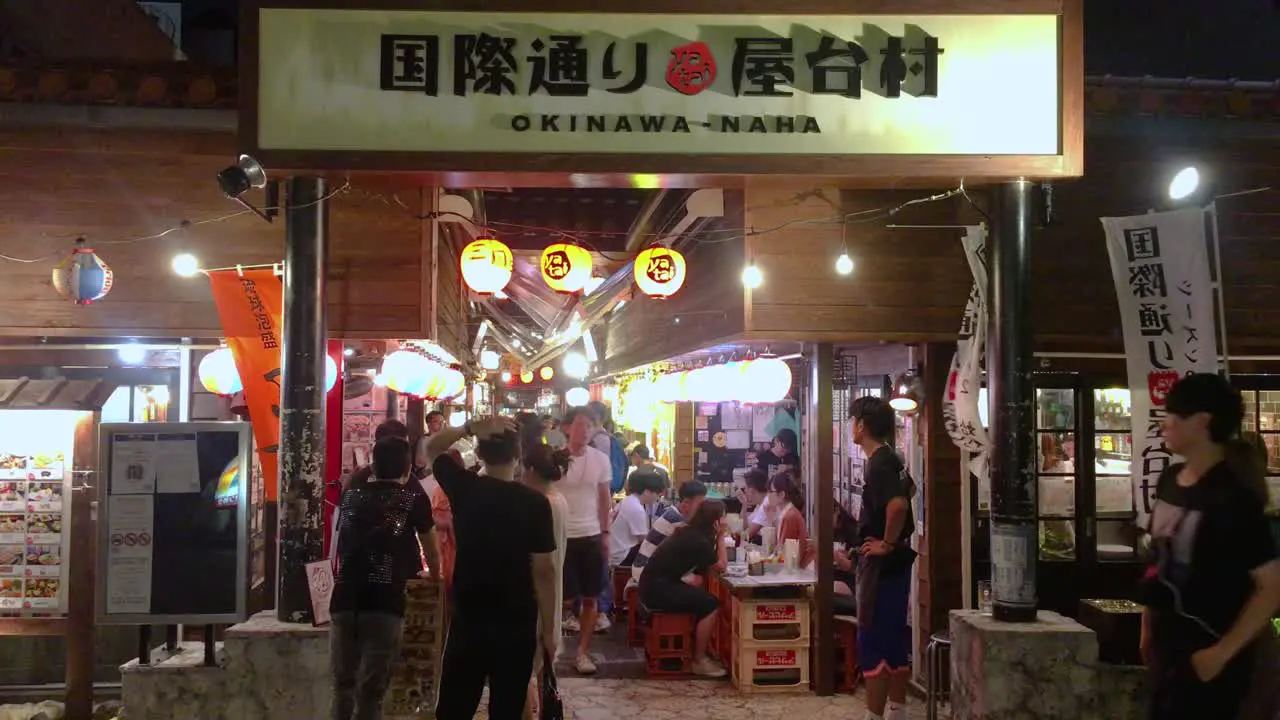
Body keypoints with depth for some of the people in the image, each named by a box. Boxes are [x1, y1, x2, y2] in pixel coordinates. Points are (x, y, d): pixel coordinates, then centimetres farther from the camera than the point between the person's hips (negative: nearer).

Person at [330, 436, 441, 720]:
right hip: (384, 599, -4)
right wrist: (435, 575, 43)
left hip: (344, 597, 4)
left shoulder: (351, 495, 18)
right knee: (371, 689, 0)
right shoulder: (414, 497, 8)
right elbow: (430, 548, 22)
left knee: (343, 684, 13)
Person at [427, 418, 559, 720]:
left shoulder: (463, 488, -7)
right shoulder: (535, 502, -13)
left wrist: (471, 428, -5)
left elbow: (432, 448, 12)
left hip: (468, 619, 2)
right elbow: (543, 571, -11)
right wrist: (548, 628, -2)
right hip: (517, 624, -2)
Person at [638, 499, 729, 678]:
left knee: (704, 599, 15)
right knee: (710, 605, -11)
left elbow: (704, 566, 12)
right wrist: (721, 536, -3)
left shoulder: (690, 532, 11)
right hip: (658, 589, -10)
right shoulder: (698, 540, -18)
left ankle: (695, 648, 19)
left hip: (657, 583, 10)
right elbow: (721, 565, -7)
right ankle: (699, 660, -2)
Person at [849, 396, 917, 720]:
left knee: (874, 641, -5)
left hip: (882, 563, -10)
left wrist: (887, 543, -22)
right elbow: (910, 490, 30)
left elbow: (898, 504, -35)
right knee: (896, 637, 14)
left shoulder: (878, 464, -18)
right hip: (896, 561, 10)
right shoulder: (890, 459, 11)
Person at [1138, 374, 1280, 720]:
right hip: (1169, 644, 7)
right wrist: (1148, 627, 14)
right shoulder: (1169, 480, 3)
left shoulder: (1231, 497, -20)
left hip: (1205, 654, -7)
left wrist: (1222, 652, -20)